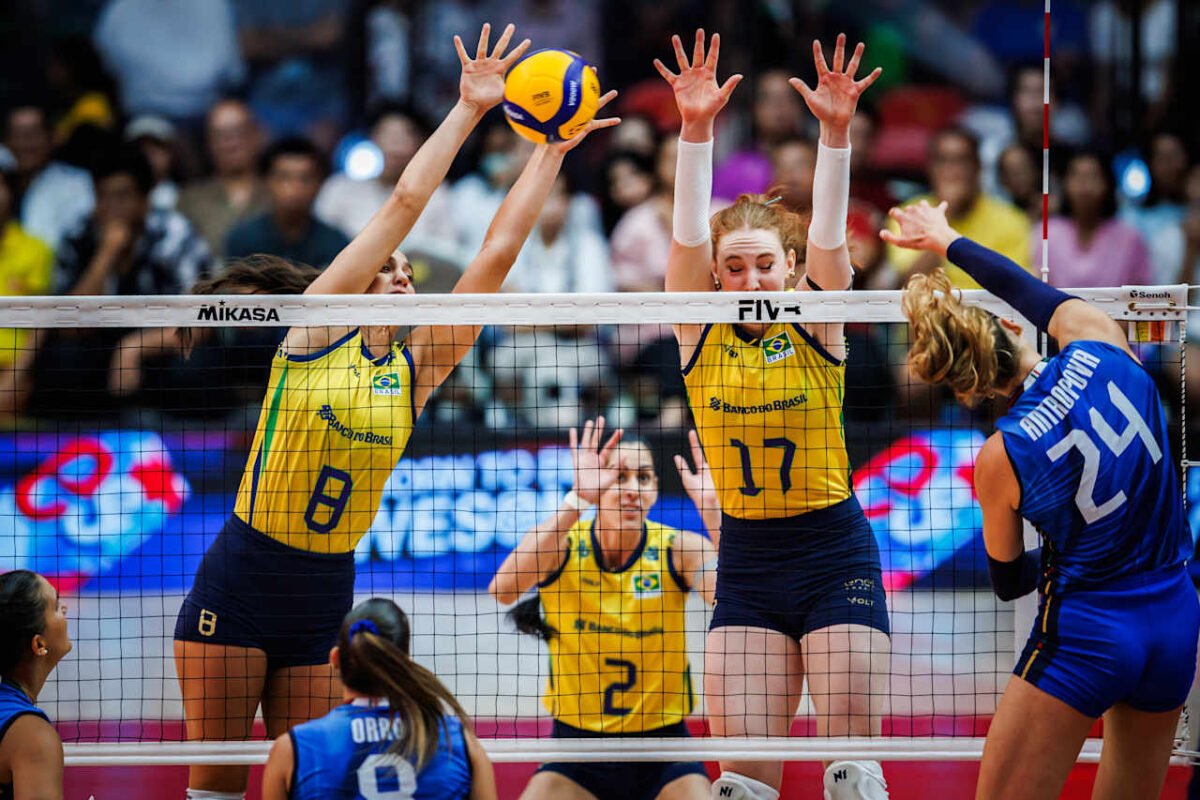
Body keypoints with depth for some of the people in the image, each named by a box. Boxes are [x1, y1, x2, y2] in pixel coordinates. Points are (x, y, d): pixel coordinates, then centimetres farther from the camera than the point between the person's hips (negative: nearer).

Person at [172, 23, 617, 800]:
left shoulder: (416, 370, 7)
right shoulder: (316, 328, -3)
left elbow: (498, 253, 4)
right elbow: (406, 202, -7)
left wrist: (553, 151, 4)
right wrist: (469, 108, -4)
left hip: (325, 597, 4)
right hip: (239, 584, -4)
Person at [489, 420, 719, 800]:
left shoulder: (676, 549, -7)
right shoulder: (565, 546, -9)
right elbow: (504, 588, -31)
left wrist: (711, 508, -36)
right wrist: (577, 499, -37)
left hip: (663, 747, 0)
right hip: (577, 742, 0)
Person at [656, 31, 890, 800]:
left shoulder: (816, 324, -3)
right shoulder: (701, 330, -1)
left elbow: (828, 233, -18)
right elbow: (688, 232, -14)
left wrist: (836, 133, -34)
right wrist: (696, 130, -28)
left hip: (835, 556, -2)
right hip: (747, 559, 2)